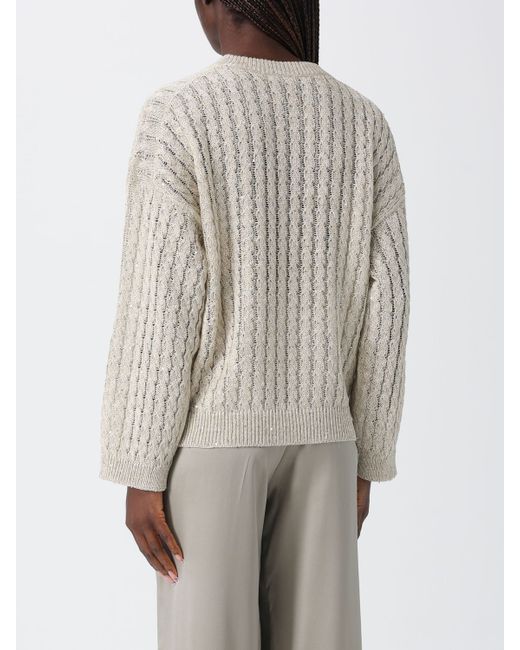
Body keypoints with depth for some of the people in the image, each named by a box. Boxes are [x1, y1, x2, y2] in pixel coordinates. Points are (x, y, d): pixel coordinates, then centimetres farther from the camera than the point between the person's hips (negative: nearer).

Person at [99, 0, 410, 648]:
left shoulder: (177, 116, -11)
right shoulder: (365, 125, 3)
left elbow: (162, 310, -15)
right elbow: (382, 308, 2)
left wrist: (140, 472, -8)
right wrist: (365, 461, 10)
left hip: (211, 430, -4)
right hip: (316, 433, 5)